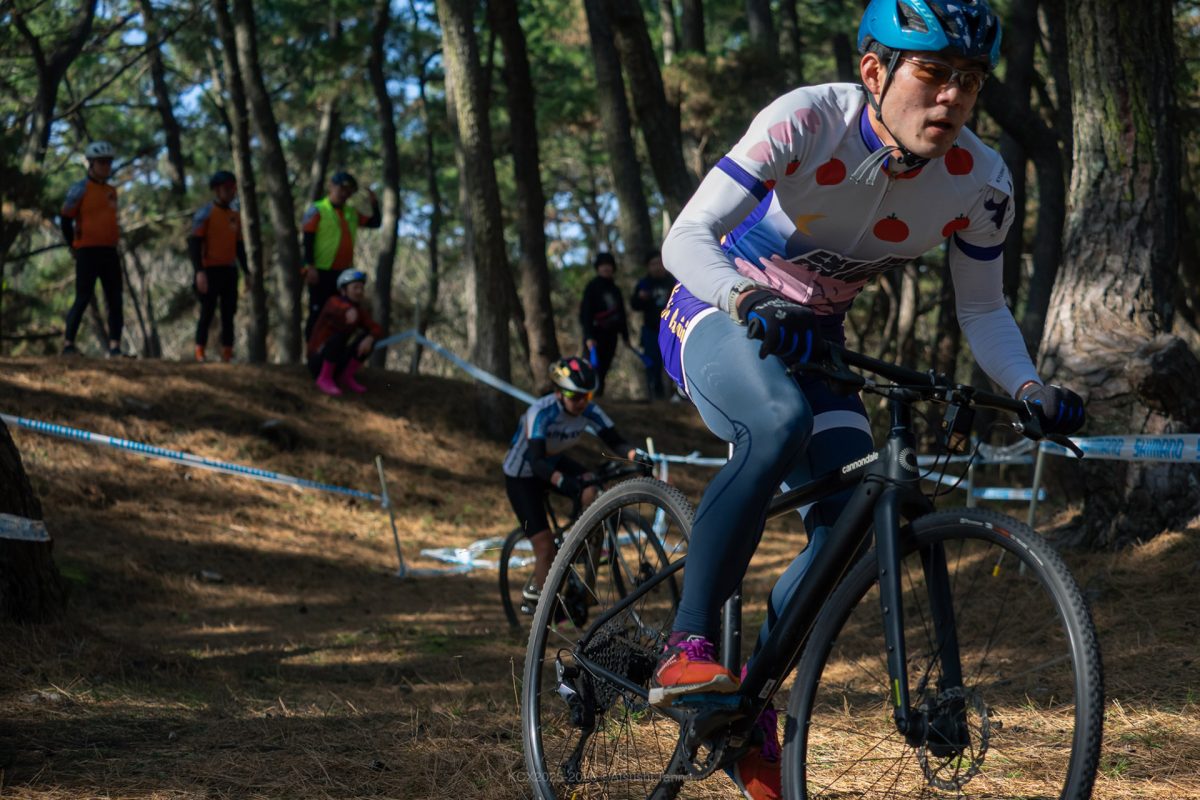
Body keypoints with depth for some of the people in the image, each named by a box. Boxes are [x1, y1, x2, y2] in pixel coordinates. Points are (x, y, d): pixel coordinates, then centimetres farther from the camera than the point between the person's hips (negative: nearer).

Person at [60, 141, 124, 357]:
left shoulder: (111, 192, 15)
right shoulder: (80, 189, -7)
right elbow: (65, 219, -4)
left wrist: (111, 243, 16)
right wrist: (74, 247, 2)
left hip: (109, 252, 7)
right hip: (87, 253, -7)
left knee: (115, 300, 1)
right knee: (83, 299, -7)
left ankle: (115, 347, 2)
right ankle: (68, 344, 0)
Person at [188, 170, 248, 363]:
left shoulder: (235, 215, 13)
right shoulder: (205, 213, -7)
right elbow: (194, 244, -13)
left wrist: (247, 272, 16)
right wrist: (199, 272, -22)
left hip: (229, 271, 6)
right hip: (210, 271, -6)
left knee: (229, 314, 6)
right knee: (207, 312, -4)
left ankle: (227, 355, 10)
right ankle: (199, 354, 2)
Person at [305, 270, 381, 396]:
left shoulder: (361, 311, 2)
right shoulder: (333, 302, -15)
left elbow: (376, 329, -10)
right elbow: (341, 307, -39)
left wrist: (369, 339, -34)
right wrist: (350, 311, -63)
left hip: (338, 364, 5)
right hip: (318, 362, -5)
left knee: (368, 337, -11)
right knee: (339, 336, -31)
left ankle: (346, 377, -7)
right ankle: (324, 378, -21)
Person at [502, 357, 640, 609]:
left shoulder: (589, 411, -18)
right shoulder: (541, 413, -33)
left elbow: (615, 441, -23)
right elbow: (536, 461, -43)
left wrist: (634, 455, -45)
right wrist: (564, 482, -60)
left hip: (555, 463, 5)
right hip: (522, 475, -5)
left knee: (592, 491, -27)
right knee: (546, 548, -12)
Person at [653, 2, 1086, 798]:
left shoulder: (980, 181, -15)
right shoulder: (805, 121, -28)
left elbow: (983, 311, -2)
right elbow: (686, 237, -32)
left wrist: (1030, 388, -20)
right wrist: (752, 302, -52)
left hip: (812, 342, 5)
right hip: (719, 317, -5)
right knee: (781, 422, -37)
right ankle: (687, 647, -33)